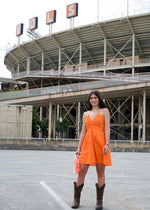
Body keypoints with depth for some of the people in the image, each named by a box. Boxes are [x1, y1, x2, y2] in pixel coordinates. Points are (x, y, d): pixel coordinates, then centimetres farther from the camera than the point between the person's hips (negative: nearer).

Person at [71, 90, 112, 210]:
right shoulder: (86, 114, 18)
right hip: (87, 143, 3)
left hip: (100, 142, -3)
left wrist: (107, 144, -14)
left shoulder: (104, 111, 8)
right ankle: (76, 199, 8)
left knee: (100, 172, 1)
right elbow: (83, 131, 16)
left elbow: (107, 128, -1)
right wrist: (79, 147, 10)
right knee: (82, 170, -2)